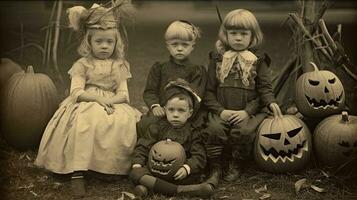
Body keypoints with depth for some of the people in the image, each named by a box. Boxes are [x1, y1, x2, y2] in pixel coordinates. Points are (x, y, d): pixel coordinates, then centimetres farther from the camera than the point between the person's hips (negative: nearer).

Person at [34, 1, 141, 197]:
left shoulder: (119, 65, 12)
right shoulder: (82, 65, 4)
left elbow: (124, 94, 3)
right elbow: (77, 92, -7)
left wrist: (110, 101, -17)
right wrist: (98, 98, -22)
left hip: (113, 106, 3)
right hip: (87, 106, -3)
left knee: (126, 121, -29)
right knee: (86, 120, -37)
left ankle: (120, 166, -16)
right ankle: (77, 173, -36)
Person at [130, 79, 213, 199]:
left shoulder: (193, 132, 6)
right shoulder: (157, 127, 10)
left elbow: (199, 156, -2)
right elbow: (143, 147, 10)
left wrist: (187, 168, -23)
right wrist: (138, 163, -9)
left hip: (178, 174, 0)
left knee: (195, 176, -30)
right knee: (135, 173, -28)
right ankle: (179, 190, -40)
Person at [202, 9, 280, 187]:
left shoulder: (258, 62, 7)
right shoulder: (217, 59, 10)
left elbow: (265, 88, 1)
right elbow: (209, 91, 7)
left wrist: (247, 111, -15)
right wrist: (220, 110, -10)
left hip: (248, 113, -1)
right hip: (222, 113, 1)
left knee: (243, 131, -30)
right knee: (214, 129, -28)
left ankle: (235, 166, -1)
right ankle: (215, 169, -7)